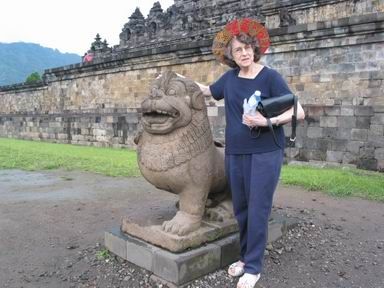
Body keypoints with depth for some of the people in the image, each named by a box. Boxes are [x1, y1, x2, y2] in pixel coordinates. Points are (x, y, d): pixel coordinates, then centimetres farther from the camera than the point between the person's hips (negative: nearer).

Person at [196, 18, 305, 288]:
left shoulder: (270, 76, -8)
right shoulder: (229, 78, 6)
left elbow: (298, 112, -13)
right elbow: (207, 91, 27)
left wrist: (267, 121, -25)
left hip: (265, 152, -5)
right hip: (235, 153, 5)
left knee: (258, 210, -1)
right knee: (241, 208, 13)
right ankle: (245, 257, 31)